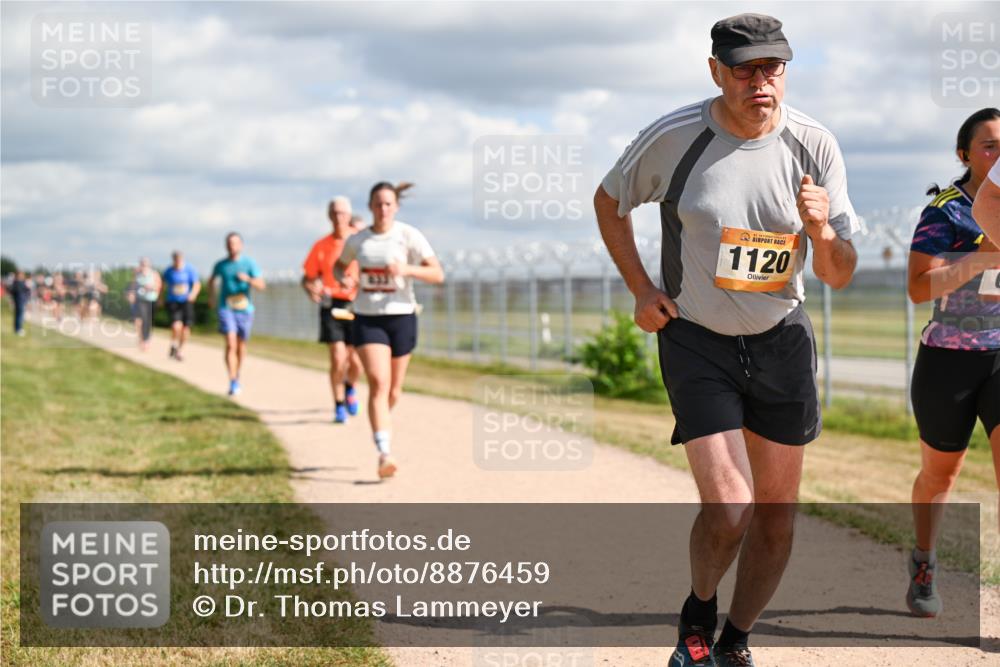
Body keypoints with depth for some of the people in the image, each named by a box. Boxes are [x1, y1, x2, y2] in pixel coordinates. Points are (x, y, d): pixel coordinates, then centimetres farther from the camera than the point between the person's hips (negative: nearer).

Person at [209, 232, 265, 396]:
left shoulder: (249, 263, -2)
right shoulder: (220, 265, 4)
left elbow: (261, 285, -10)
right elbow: (212, 281, 25)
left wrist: (248, 279, -27)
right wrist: (211, 297, 16)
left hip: (244, 308, 1)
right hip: (226, 308, -1)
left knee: (241, 345, 13)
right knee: (230, 344, -16)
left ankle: (237, 376, 36)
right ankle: (233, 382, -21)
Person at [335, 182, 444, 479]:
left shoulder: (408, 236, -6)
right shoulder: (357, 241, 2)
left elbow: (438, 274, -10)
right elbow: (339, 265, 22)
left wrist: (407, 269, -26)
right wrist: (343, 278, -1)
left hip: (401, 317, 0)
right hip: (367, 319, 0)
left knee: (393, 390, 11)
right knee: (378, 383, -17)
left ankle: (380, 419, 46)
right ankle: (385, 454, -23)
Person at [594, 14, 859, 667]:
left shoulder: (814, 145, -9)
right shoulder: (674, 137, -14)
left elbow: (840, 276, -5)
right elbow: (610, 201, 6)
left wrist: (823, 233, -26)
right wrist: (642, 290, 0)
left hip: (781, 341, 3)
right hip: (696, 342, -3)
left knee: (778, 515, 8)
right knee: (728, 512, -14)